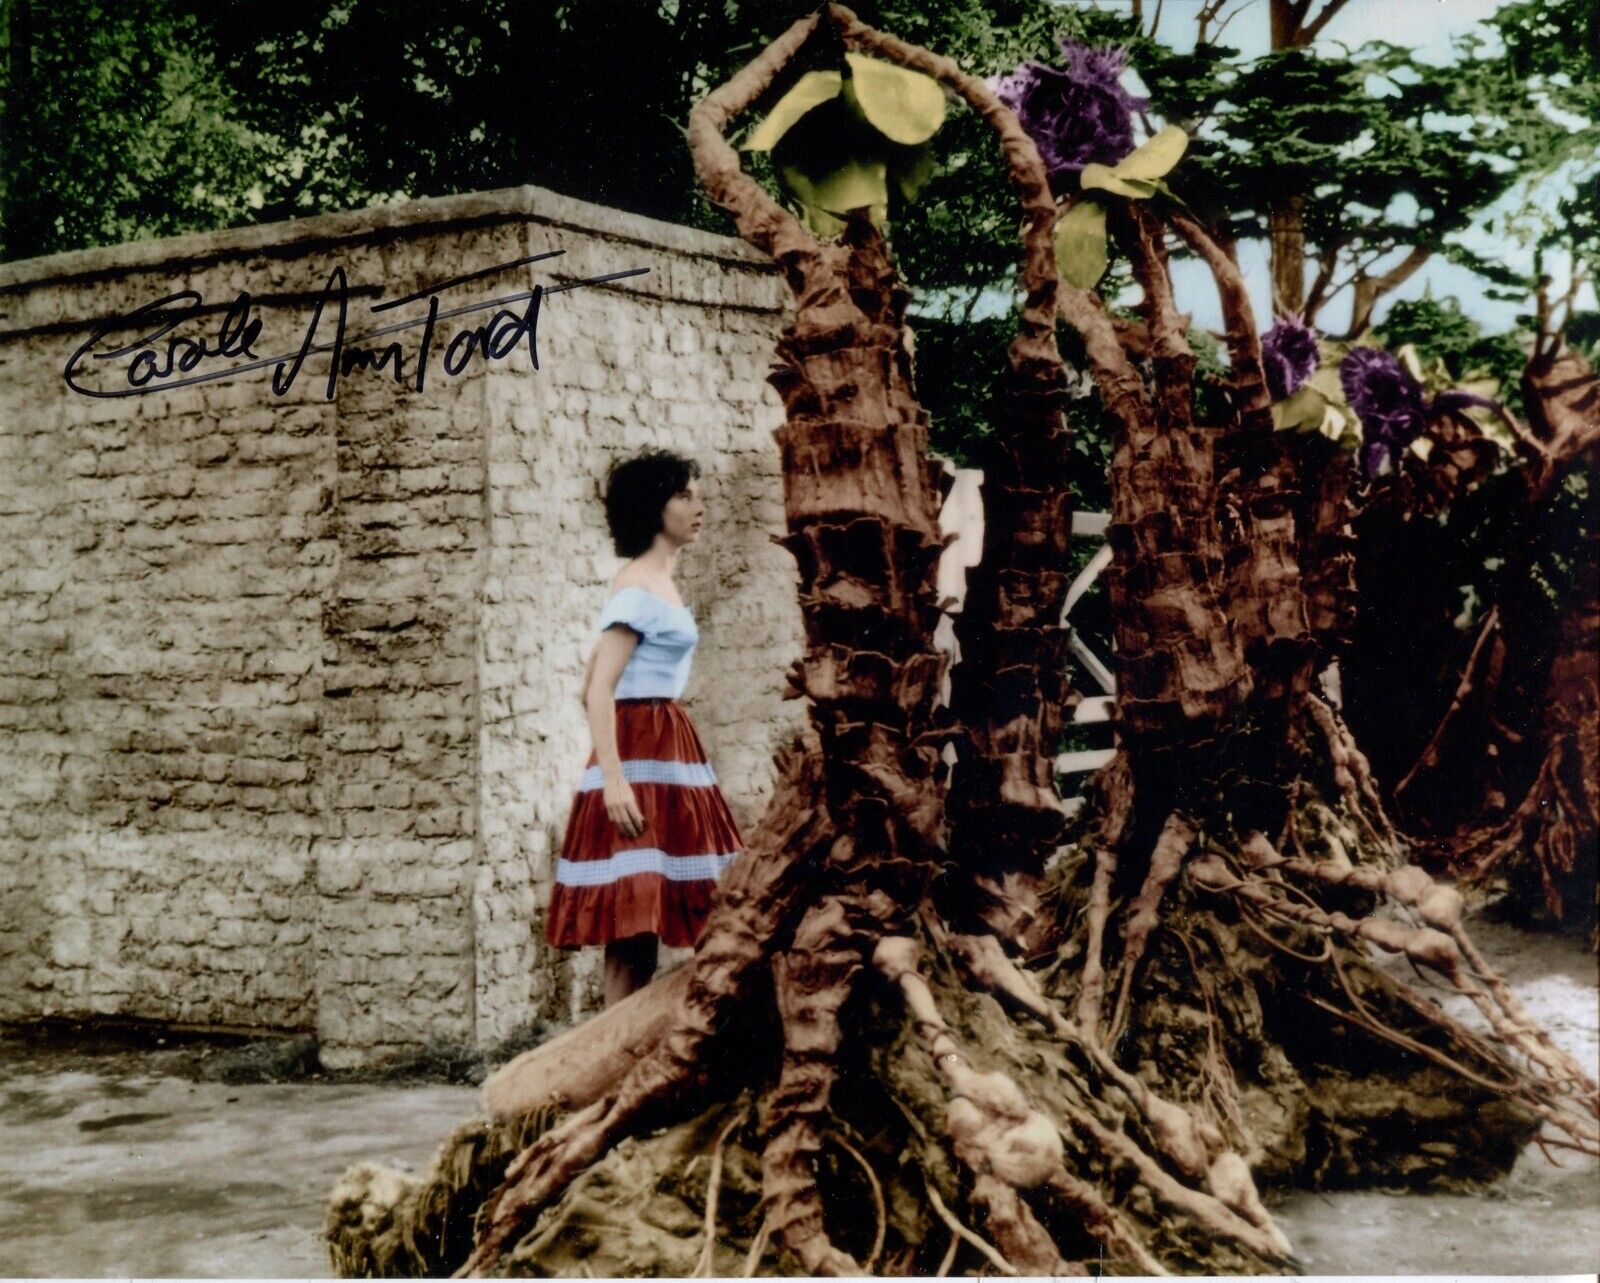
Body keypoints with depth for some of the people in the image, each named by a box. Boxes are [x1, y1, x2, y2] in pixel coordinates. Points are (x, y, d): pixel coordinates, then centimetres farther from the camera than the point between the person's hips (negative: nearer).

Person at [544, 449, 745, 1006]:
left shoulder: (661, 582, 18)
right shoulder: (637, 586, -9)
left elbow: (590, 688, 20)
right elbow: (600, 692, -17)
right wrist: (614, 776, -25)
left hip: (667, 749, 9)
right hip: (639, 751, -9)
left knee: (642, 924, 6)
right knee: (633, 925, -10)